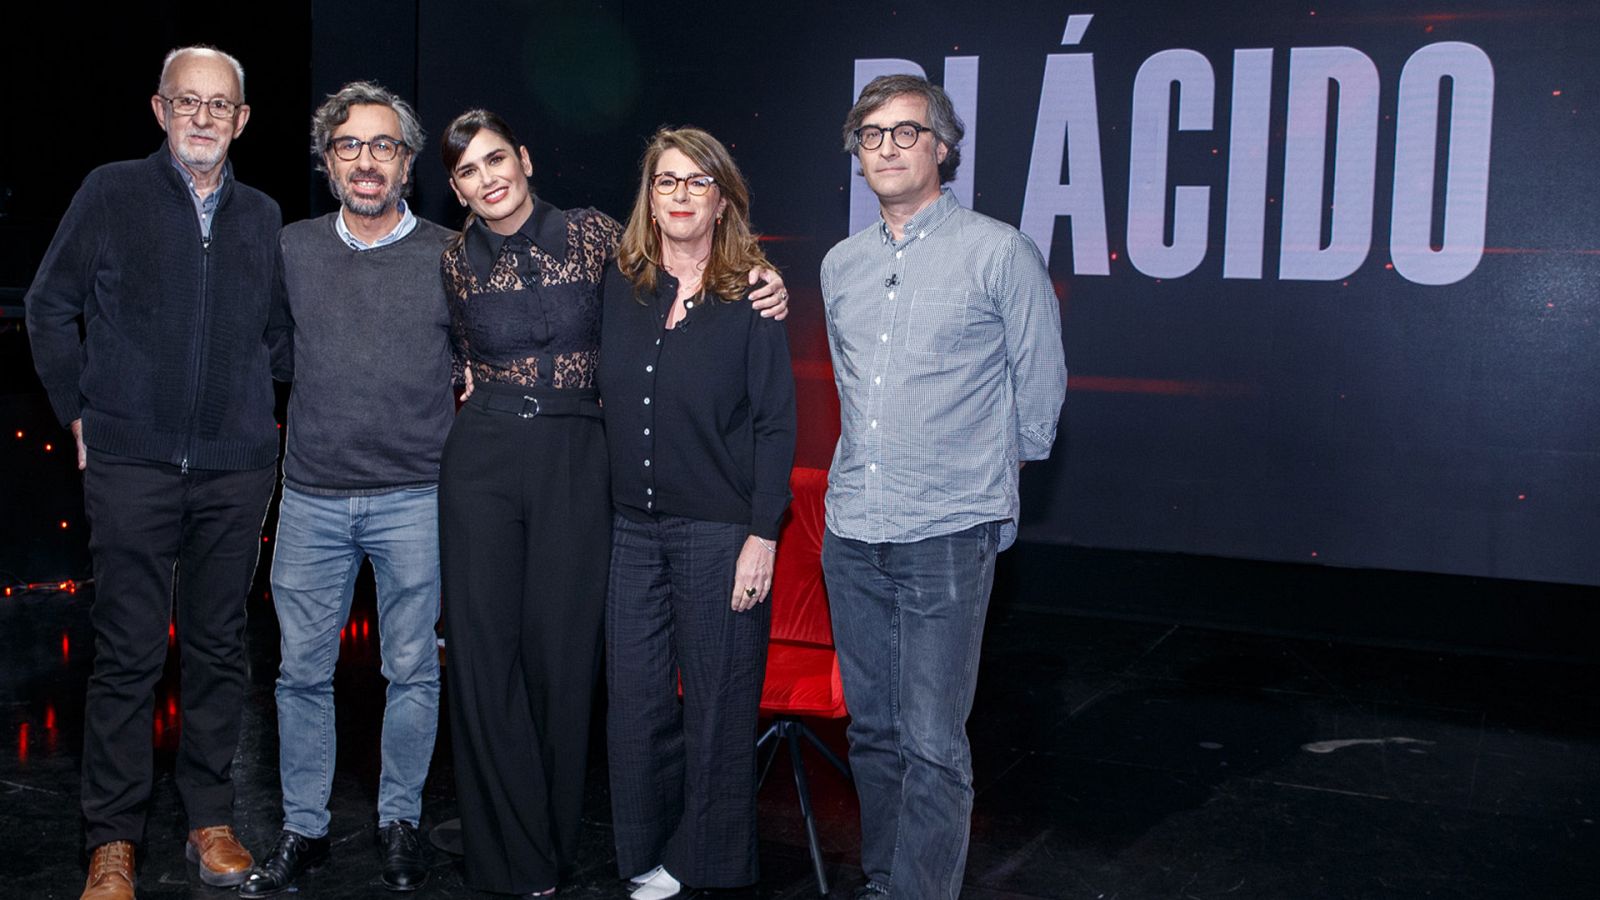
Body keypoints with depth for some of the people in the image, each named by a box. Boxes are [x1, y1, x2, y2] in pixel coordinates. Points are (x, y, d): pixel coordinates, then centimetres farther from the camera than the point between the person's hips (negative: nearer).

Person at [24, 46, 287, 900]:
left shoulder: (263, 217, 10)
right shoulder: (111, 194, 2)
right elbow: (49, 306, 6)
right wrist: (80, 413, 3)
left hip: (236, 469, 3)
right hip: (133, 464, -3)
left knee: (219, 648, 9)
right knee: (127, 655, -1)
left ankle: (211, 819, 20)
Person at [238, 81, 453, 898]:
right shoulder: (291, 249, 6)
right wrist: (321, 417, 11)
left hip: (413, 499, -2)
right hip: (312, 497, 2)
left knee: (411, 670, 7)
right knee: (302, 670, 7)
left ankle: (400, 822, 23)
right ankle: (303, 829, 22)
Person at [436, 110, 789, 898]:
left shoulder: (591, 234, 0)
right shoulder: (456, 262, 5)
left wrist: (762, 286, -3)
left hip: (574, 463, -1)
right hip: (481, 461, 1)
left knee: (561, 649, 3)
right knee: (484, 649, 1)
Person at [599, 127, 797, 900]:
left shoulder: (750, 296, -5)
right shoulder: (620, 285, 6)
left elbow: (776, 421, -7)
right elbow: (605, 403, 12)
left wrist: (763, 534, -12)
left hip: (718, 530, -4)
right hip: (631, 526, 4)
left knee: (718, 701, 5)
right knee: (635, 699, 8)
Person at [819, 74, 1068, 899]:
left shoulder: (1000, 253, -4)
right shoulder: (841, 265, 12)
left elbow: (1040, 382, 4)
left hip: (947, 537, -5)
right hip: (852, 530, 5)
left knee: (932, 744, -5)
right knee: (873, 729, 14)